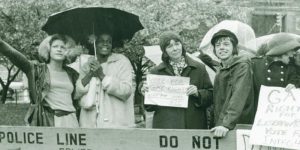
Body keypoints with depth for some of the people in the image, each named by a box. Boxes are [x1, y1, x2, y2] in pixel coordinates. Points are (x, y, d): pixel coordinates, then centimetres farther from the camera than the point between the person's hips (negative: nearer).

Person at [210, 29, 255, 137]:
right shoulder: (221, 70, 16)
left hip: (238, 127, -7)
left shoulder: (242, 66, -8)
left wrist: (227, 124, -31)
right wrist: (217, 124, 4)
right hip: (220, 126, 7)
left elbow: (238, 97, -21)